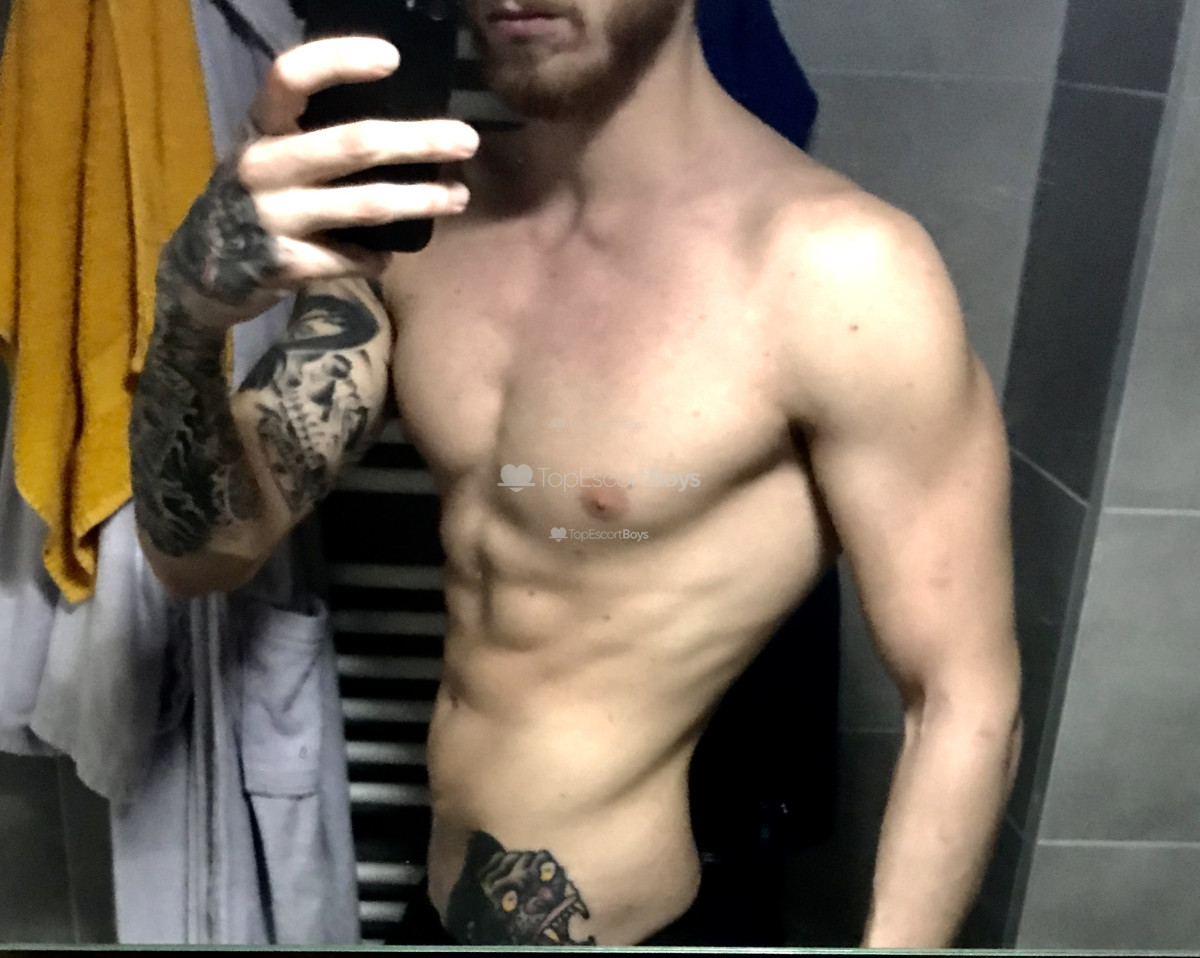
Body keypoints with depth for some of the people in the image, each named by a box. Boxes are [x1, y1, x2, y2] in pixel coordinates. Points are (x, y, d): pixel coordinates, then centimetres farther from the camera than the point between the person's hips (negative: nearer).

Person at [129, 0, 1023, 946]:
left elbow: (968, 704, -18)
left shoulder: (836, 270, -23)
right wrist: (192, 307, -25)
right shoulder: (425, 208, -6)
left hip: (616, 917, -5)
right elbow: (206, 551, -7)